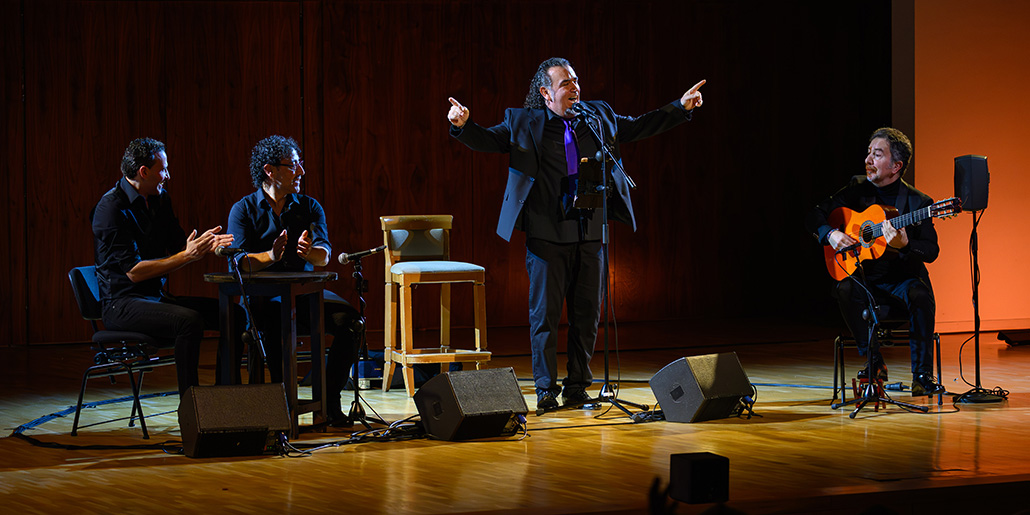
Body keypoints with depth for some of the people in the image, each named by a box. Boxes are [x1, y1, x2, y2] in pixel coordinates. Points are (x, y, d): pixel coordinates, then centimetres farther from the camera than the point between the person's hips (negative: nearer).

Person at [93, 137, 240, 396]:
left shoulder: (159, 199, 11)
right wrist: (187, 256, -23)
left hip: (157, 297, 9)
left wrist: (205, 246, -8)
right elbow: (134, 271, -20)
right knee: (189, 320, -33)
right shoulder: (111, 208, -15)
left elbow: (178, 246, 14)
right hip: (122, 304, -9)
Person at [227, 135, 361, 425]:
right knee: (276, 322, -38)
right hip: (262, 295, -3)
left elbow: (324, 256, -2)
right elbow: (240, 262, -10)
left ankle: (330, 399, -13)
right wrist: (271, 255, -31)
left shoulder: (310, 207, 12)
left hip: (306, 291, 3)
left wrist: (310, 252, -28)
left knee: (350, 320, -23)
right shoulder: (243, 210, 4)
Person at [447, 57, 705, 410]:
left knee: (587, 313, 7)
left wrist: (681, 108, 19)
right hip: (547, 234, -3)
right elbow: (488, 140, -2)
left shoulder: (599, 116, 12)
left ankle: (577, 387, 18)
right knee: (545, 313, -1)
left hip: (590, 234, 3)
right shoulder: (523, 122, 3)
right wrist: (463, 125, -22)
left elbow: (638, 127, 22)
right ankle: (546, 390, 7)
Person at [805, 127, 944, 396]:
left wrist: (904, 246, -32)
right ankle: (874, 362, -15)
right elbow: (815, 217, 9)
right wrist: (831, 234, -12)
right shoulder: (857, 189, 5)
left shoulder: (917, 201, -6)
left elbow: (932, 251, -12)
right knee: (846, 289, -30)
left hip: (903, 276, -2)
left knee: (921, 294, -34)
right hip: (865, 276, 2)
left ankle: (922, 373, -21)